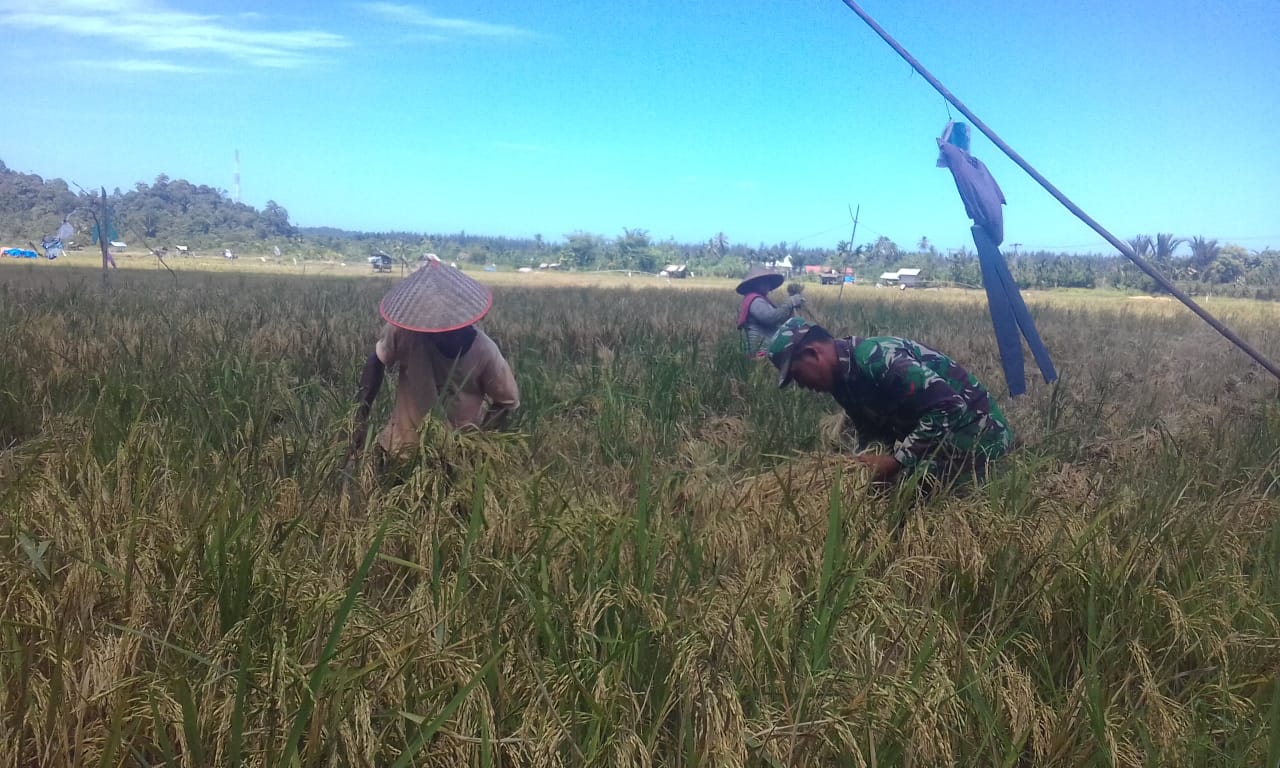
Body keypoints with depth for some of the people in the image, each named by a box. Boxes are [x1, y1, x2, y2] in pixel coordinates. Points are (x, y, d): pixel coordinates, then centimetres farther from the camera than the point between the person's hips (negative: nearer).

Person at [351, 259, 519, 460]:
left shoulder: (484, 353, -23)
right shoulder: (405, 330, -22)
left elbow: (507, 403, -9)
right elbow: (376, 363, -4)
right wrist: (361, 419, -9)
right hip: (404, 444, 1)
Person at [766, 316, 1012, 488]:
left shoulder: (874, 358, -28)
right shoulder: (843, 378, 3)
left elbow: (948, 406, -32)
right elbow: (872, 430, 14)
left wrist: (896, 460, -29)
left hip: (973, 429, -9)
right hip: (936, 436, 9)